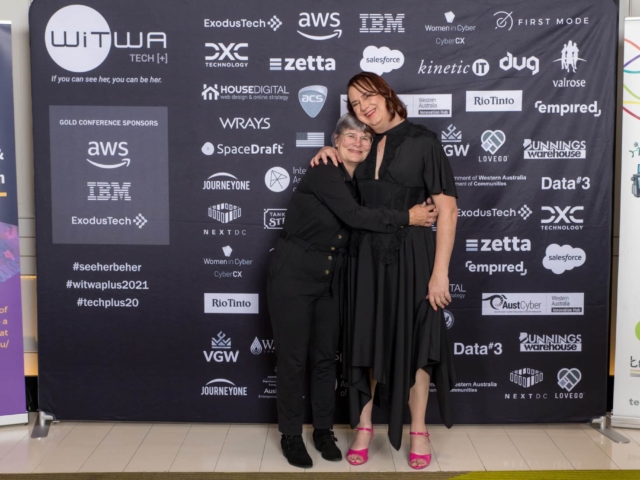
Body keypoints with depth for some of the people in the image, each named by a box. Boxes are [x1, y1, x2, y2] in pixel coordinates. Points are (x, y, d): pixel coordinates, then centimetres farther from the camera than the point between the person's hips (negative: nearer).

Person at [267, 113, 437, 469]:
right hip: (293, 275, -6)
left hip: (329, 279, 7)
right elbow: (355, 216, -26)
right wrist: (406, 218, -20)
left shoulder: (359, 183, 8)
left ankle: (324, 430, 26)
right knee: (294, 357, 3)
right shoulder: (324, 173, -17)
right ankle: (291, 434, 19)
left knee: (326, 356, 11)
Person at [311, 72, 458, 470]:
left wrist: (440, 271, -18)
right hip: (370, 254, 4)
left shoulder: (423, 141, -8)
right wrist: (331, 153, 7)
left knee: (413, 340, 7)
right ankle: (364, 425, 26)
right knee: (369, 339, 10)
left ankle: (419, 431, 24)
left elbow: (447, 209, -12)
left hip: (412, 254, -4)